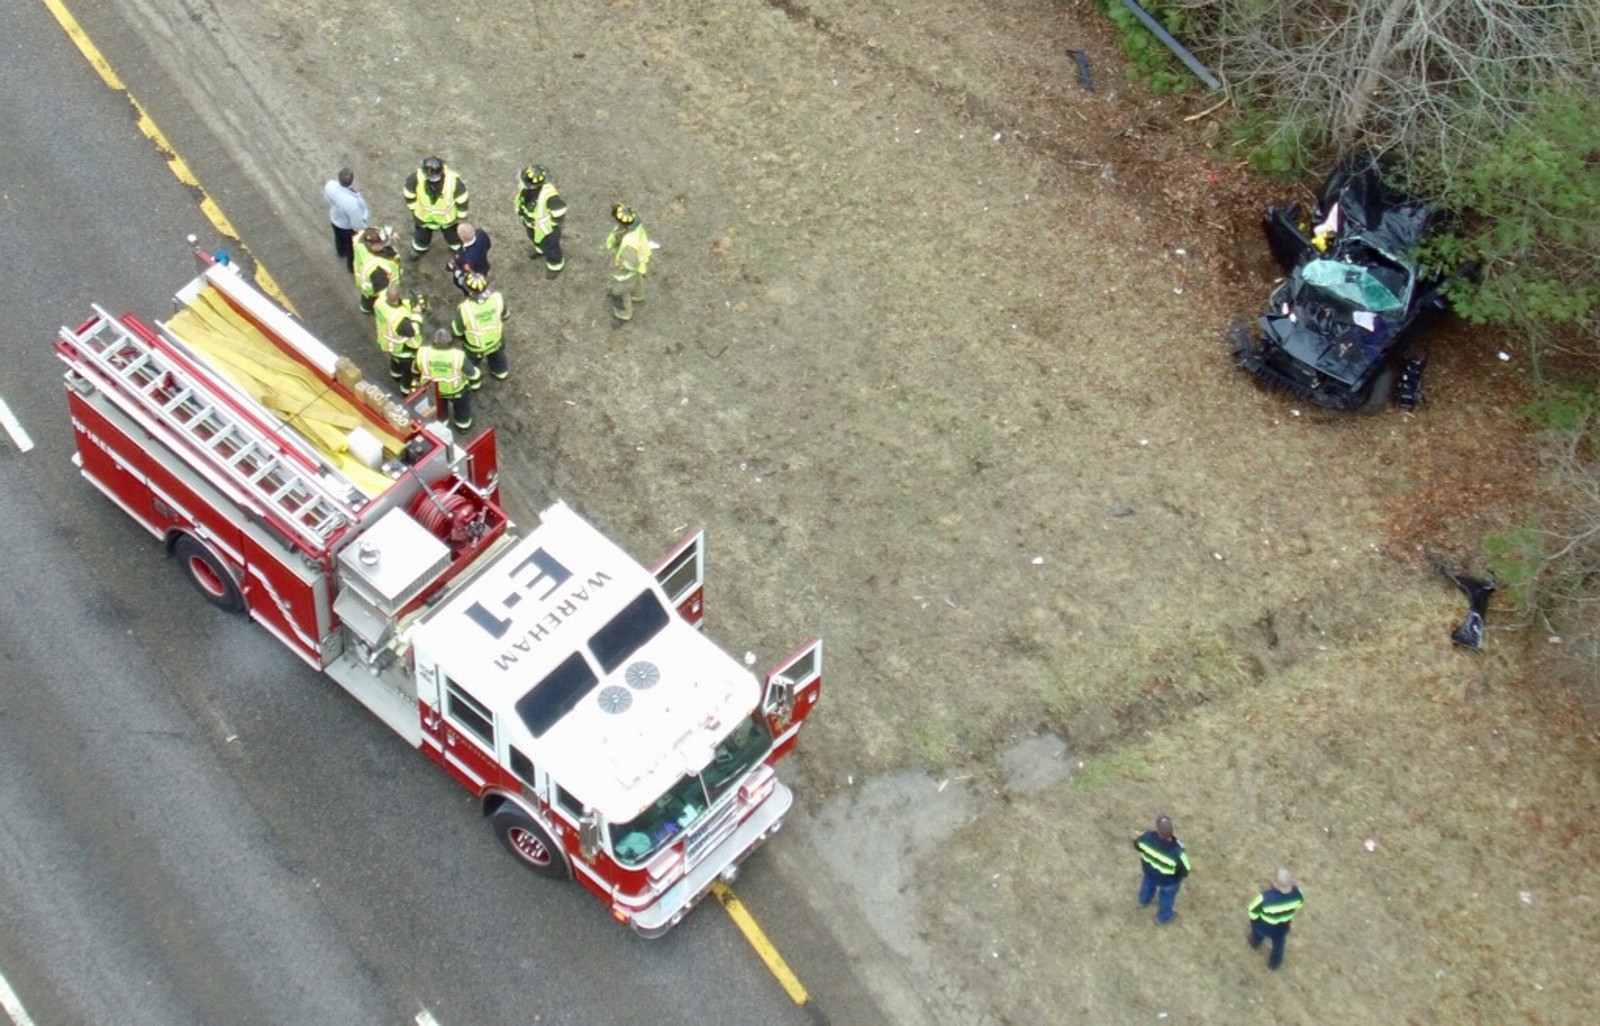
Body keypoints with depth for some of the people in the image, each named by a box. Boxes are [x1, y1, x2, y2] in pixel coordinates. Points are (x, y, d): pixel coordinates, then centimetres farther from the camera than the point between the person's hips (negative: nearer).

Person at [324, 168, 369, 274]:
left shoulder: (330, 185, -30)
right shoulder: (351, 203, -49)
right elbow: (357, 225, -32)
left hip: (335, 219, 6)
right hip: (348, 227, -6)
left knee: (339, 237, 39)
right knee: (352, 247, 27)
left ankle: (341, 251, 71)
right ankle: (353, 266, 56)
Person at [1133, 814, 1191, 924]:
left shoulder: (1148, 837, -37)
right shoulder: (1177, 852, -46)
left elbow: (1137, 843, -13)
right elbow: (1184, 872, -28)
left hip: (1150, 870, 3)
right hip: (1169, 880, -3)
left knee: (1148, 883, 38)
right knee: (1167, 895, 31)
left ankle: (1144, 901, 70)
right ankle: (1163, 917, 60)